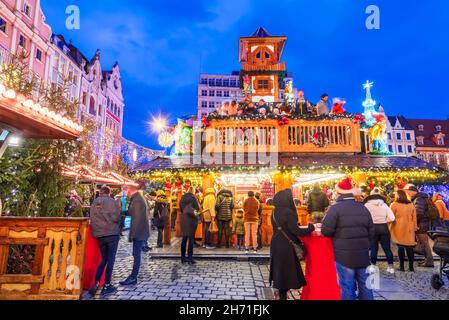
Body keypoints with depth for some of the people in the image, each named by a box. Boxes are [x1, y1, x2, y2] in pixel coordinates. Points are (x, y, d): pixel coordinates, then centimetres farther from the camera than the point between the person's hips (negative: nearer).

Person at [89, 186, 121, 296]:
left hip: (99, 234, 5)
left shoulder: (94, 203, 7)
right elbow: (116, 217, -11)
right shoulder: (111, 201, -7)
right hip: (112, 233, -5)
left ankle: (96, 283, 9)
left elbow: (91, 219, 10)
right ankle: (106, 286, 8)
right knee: (110, 260, 4)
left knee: (104, 259, 18)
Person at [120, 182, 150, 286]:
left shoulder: (137, 200, -18)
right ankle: (133, 276, 23)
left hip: (139, 231, -10)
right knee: (136, 253, 14)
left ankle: (133, 278, 7)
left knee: (136, 254, -2)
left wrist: (132, 234, -19)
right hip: (141, 231, 10)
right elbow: (131, 213, 16)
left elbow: (137, 218, -22)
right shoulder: (138, 198, 13)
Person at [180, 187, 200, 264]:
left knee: (184, 238, 13)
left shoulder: (183, 197, 9)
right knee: (191, 239, -1)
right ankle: (190, 258, 1)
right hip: (191, 219, -7)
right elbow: (197, 207, -15)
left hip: (183, 218, 7)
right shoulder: (192, 197, -11)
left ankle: (183, 258, 19)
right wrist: (195, 213, 1)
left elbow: (181, 208, 12)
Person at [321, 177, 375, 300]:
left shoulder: (335, 208, -11)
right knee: (365, 286, 16)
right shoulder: (363, 208, 7)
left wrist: (337, 234, 7)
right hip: (363, 254, 6)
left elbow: (326, 231, -15)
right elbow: (371, 232, 12)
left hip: (344, 254, -5)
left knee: (347, 287, 3)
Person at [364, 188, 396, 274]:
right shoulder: (384, 205, 1)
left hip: (372, 228, -2)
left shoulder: (367, 205, -6)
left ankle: (373, 266, 13)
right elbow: (391, 218, -5)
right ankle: (391, 267, 20)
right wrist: (384, 221, 10)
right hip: (384, 228, 2)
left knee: (374, 248, 7)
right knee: (387, 248, 12)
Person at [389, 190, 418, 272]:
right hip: (409, 229, 4)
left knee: (401, 247, 1)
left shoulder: (394, 204, -6)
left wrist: (389, 228, -1)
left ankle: (402, 266, 4)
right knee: (410, 247, 8)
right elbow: (414, 218, 12)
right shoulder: (411, 205, 10)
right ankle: (411, 267, 12)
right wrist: (415, 227, 16)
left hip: (398, 229, -4)